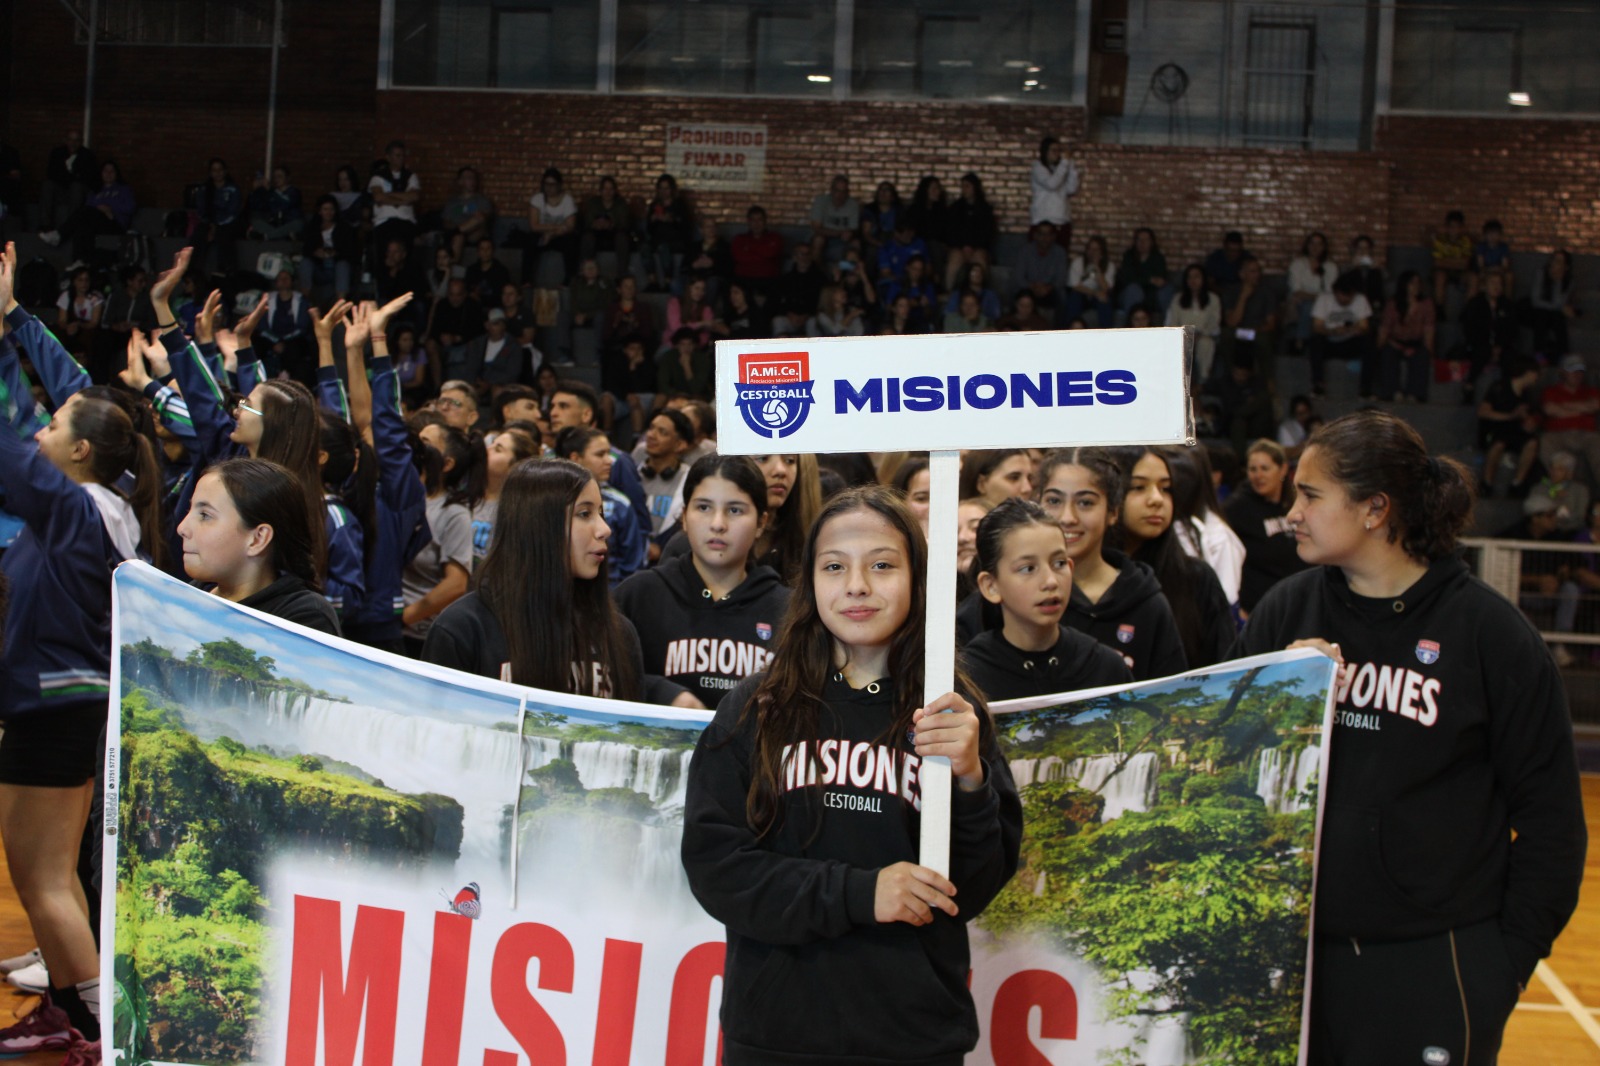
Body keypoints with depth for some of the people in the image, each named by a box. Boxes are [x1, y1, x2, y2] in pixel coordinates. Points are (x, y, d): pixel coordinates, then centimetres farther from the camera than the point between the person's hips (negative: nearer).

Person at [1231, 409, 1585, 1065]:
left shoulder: (1486, 630, -6)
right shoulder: (1287, 611, 3)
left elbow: (1549, 811, -2)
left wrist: (1515, 951, -4)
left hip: (1435, 963, -3)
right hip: (1296, 949, 4)